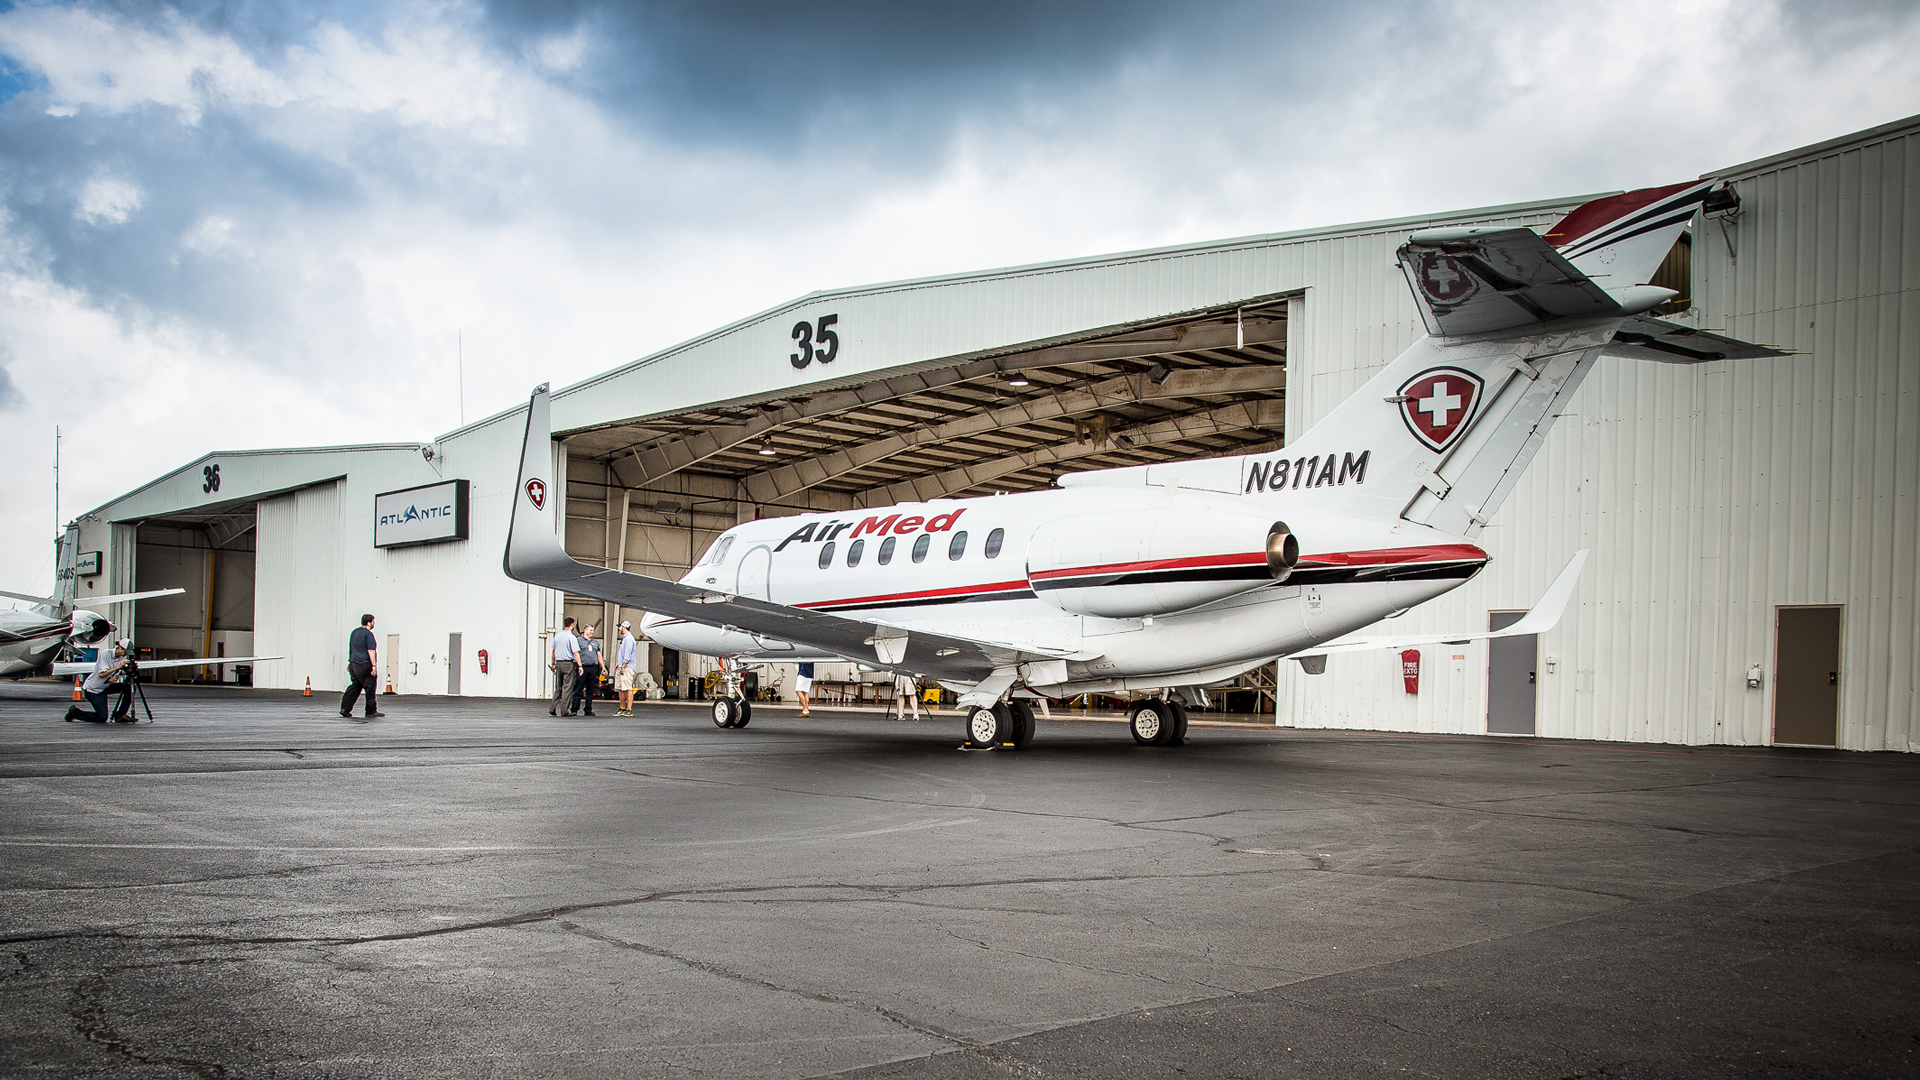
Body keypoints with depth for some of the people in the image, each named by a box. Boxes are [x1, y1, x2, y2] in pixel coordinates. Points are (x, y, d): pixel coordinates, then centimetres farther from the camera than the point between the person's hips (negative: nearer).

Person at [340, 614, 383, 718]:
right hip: (364, 665, -9)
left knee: (355, 686, 12)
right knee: (370, 687, -2)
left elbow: (351, 648, 22)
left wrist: (350, 662, 28)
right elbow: (371, 651, -19)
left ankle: (345, 708, 5)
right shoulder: (368, 634, -13)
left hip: (353, 664, 9)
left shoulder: (354, 632, 15)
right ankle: (371, 711, 2)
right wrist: (374, 665, -20)